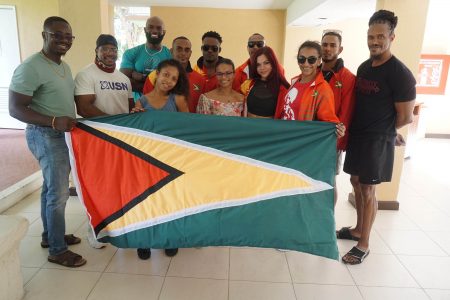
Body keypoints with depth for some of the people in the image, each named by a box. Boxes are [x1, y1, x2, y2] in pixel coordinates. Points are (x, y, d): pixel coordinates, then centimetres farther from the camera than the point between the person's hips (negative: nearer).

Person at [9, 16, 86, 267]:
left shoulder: (64, 66, 10)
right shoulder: (31, 68, -18)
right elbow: (15, 109, -20)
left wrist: (71, 122, 7)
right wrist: (54, 122, -30)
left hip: (62, 134, 9)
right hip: (46, 136, -9)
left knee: (51, 187, 18)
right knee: (59, 192, -5)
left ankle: (50, 236, 33)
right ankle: (57, 250, 11)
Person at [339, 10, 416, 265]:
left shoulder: (400, 74, -15)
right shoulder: (364, 67, 8)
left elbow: (405, 117, -12)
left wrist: (382, 132, 3)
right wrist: (358, 129, 6)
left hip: (378, 141, -7)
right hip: (357, 136, 7)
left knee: (368, 190, -1)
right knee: (356, 182, 15)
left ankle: (364, 245, 13)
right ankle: (358, 229, 33)